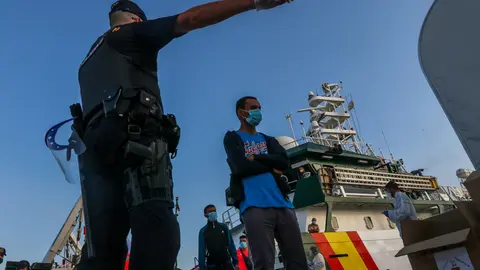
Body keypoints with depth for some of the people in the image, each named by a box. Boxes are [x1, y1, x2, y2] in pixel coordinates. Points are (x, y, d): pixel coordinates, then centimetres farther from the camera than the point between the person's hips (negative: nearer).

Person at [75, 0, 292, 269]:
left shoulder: (91, 61, 38)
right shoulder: (133, 32, 17)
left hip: (96, 143, 7)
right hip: (136, 135, -7)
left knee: (104, 248, -1)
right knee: (156, 231, -21)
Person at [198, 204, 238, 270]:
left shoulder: (223, 227, 10)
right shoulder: (203, 231, 4)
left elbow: (231, 245, 8)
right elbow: (201, 250, 0)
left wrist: (235, 262, -1)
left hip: (227, 263, 1)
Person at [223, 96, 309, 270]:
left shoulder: (267, 139, 26)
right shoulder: (232, 138, 11)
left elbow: (284, 162, 7)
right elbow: (240, 167, -7)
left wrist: (255, 158, -3)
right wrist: (271, 167, 2)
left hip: (282, 203, 5)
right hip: (255, 206, -5)